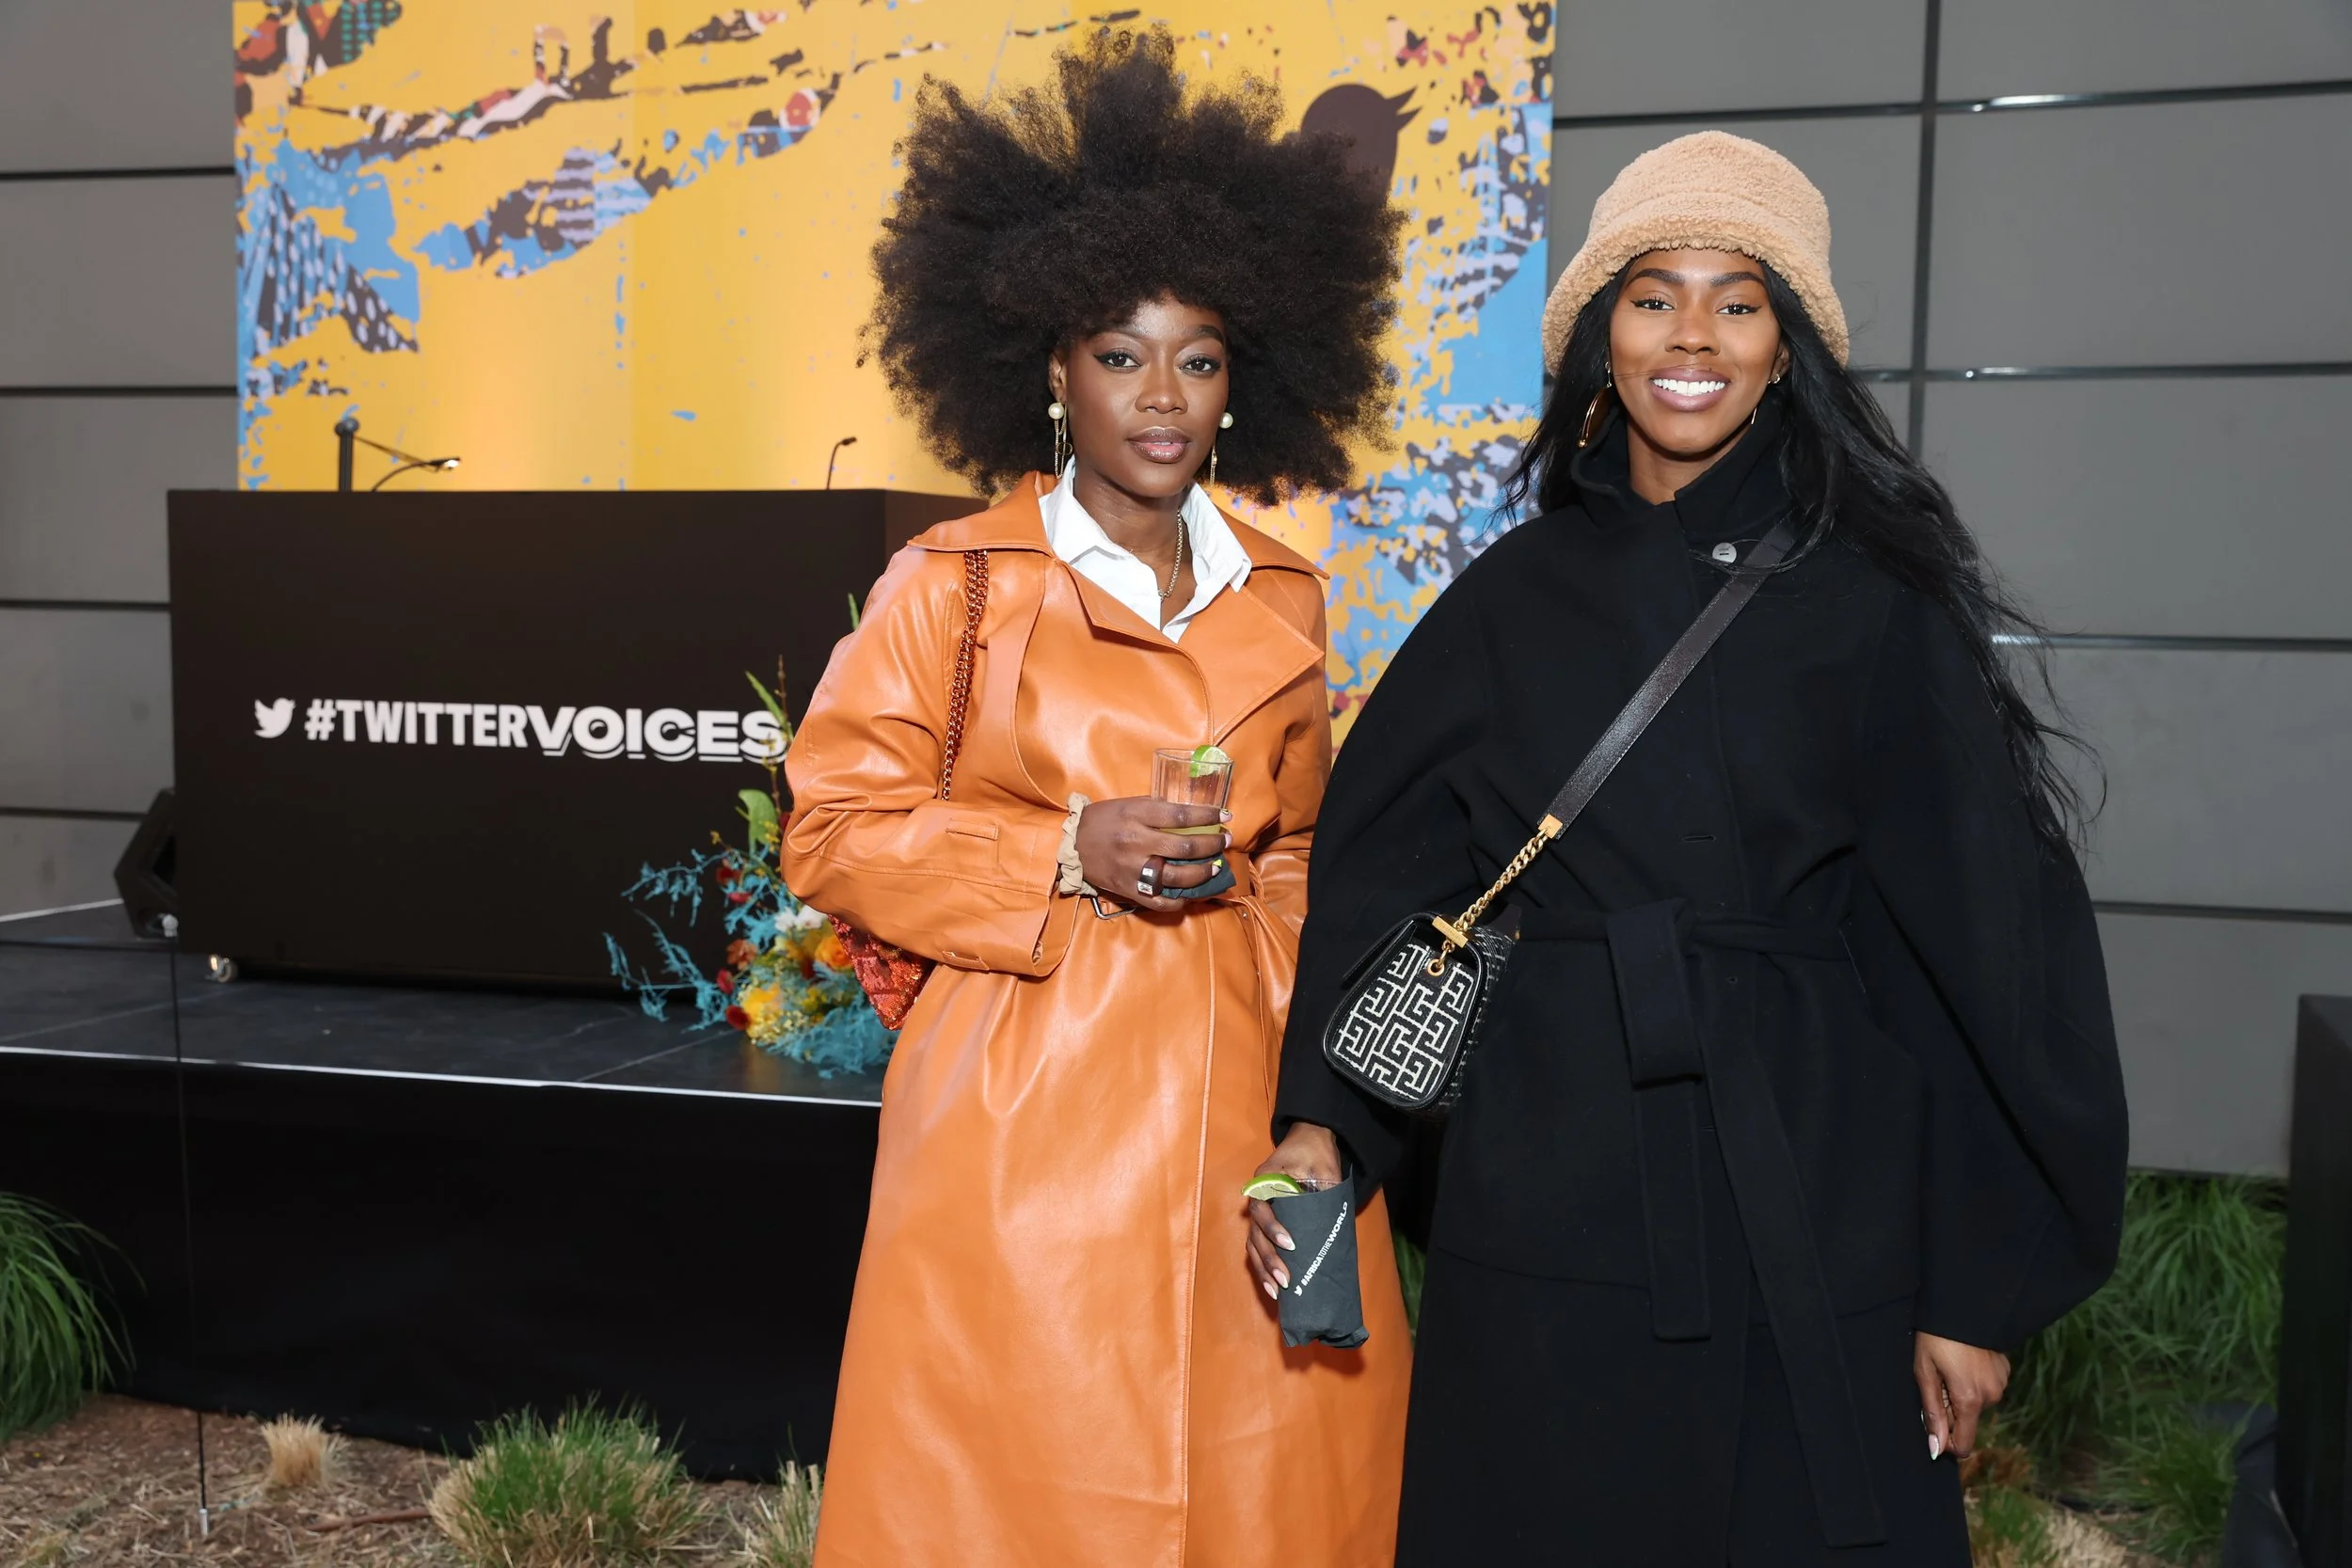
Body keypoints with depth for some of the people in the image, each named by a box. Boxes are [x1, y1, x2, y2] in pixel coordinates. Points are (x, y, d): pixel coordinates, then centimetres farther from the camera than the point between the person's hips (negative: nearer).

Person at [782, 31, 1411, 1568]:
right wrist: (1066, 855, -13)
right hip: (1029, 1112, -4)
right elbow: (838, 831, -2)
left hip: (1249, 1103, 4)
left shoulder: (1282, 600, 11)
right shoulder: (950, 582, -2)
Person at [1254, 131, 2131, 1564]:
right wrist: (1319, 1117, -9)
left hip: (1812, 1212, -2)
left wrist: (1981, 1285, -7)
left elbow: (1984, 927, -5)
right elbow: (1386, 870, 5)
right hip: (1549, 1205, 2)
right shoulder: (1517, 597, 5)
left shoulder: (1872, 597, -3)